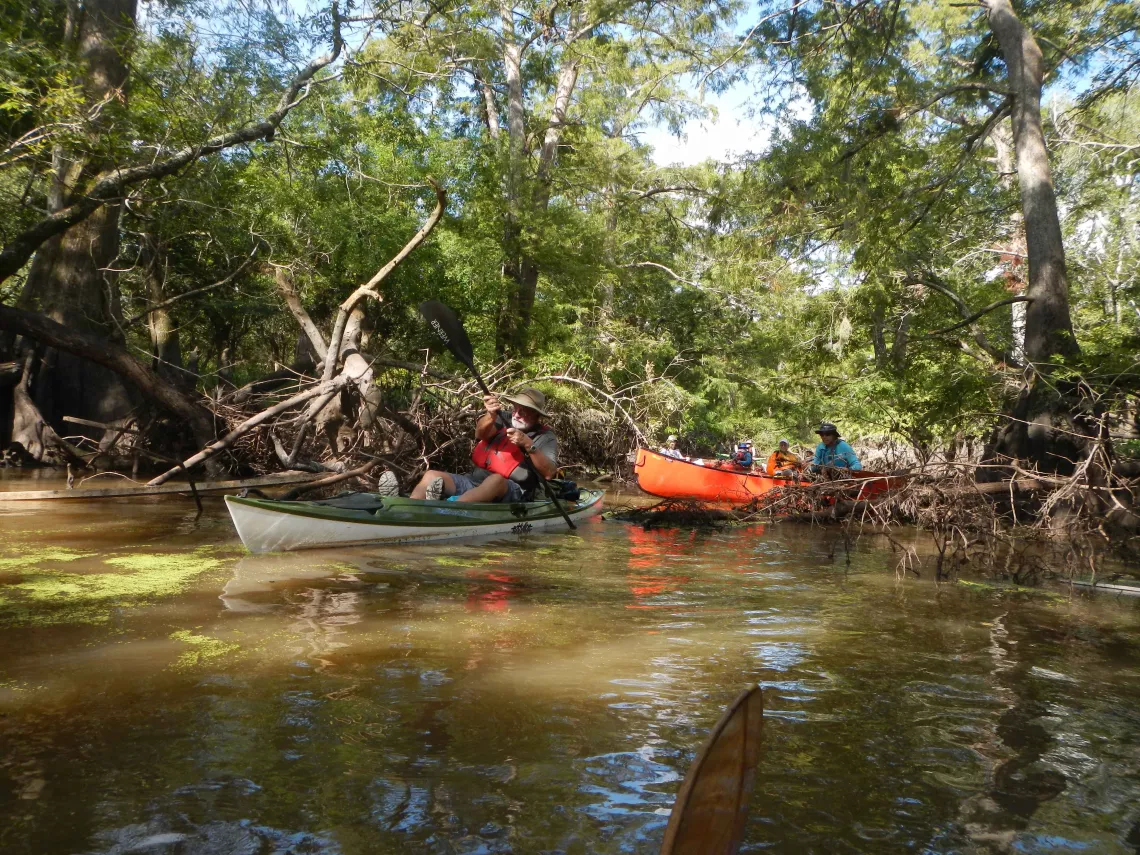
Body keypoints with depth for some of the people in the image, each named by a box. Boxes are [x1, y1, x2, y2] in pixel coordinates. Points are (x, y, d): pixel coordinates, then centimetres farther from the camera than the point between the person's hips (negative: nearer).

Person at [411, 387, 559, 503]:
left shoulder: (545, 437, 3)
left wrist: (529, 445, -24)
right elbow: (480, 433, -10)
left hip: (512, 495, -5)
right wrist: (491, 415, -32)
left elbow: (549, 473, -13)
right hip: (475, 482, 5)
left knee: (495, 479, -38)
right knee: (431, 476, -12)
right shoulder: (504, 420, 11)